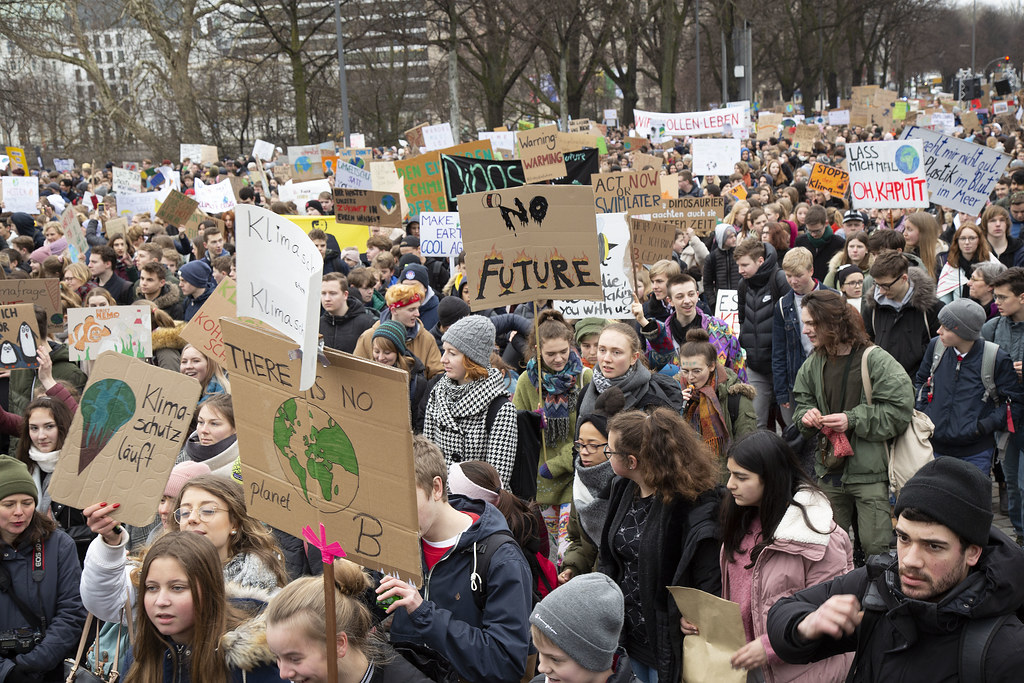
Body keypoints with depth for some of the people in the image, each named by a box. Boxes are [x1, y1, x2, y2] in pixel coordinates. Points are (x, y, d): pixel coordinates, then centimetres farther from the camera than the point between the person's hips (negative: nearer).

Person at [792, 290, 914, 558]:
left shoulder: (876, 360, -12)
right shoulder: (812, 364, 7)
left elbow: (900, 411, -15)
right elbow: (801, 403, 19)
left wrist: (853, 420, -20)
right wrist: (807, 416, -5)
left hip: (870, 472, -6)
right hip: (829, 472, 6)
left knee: (876, 547, -4)